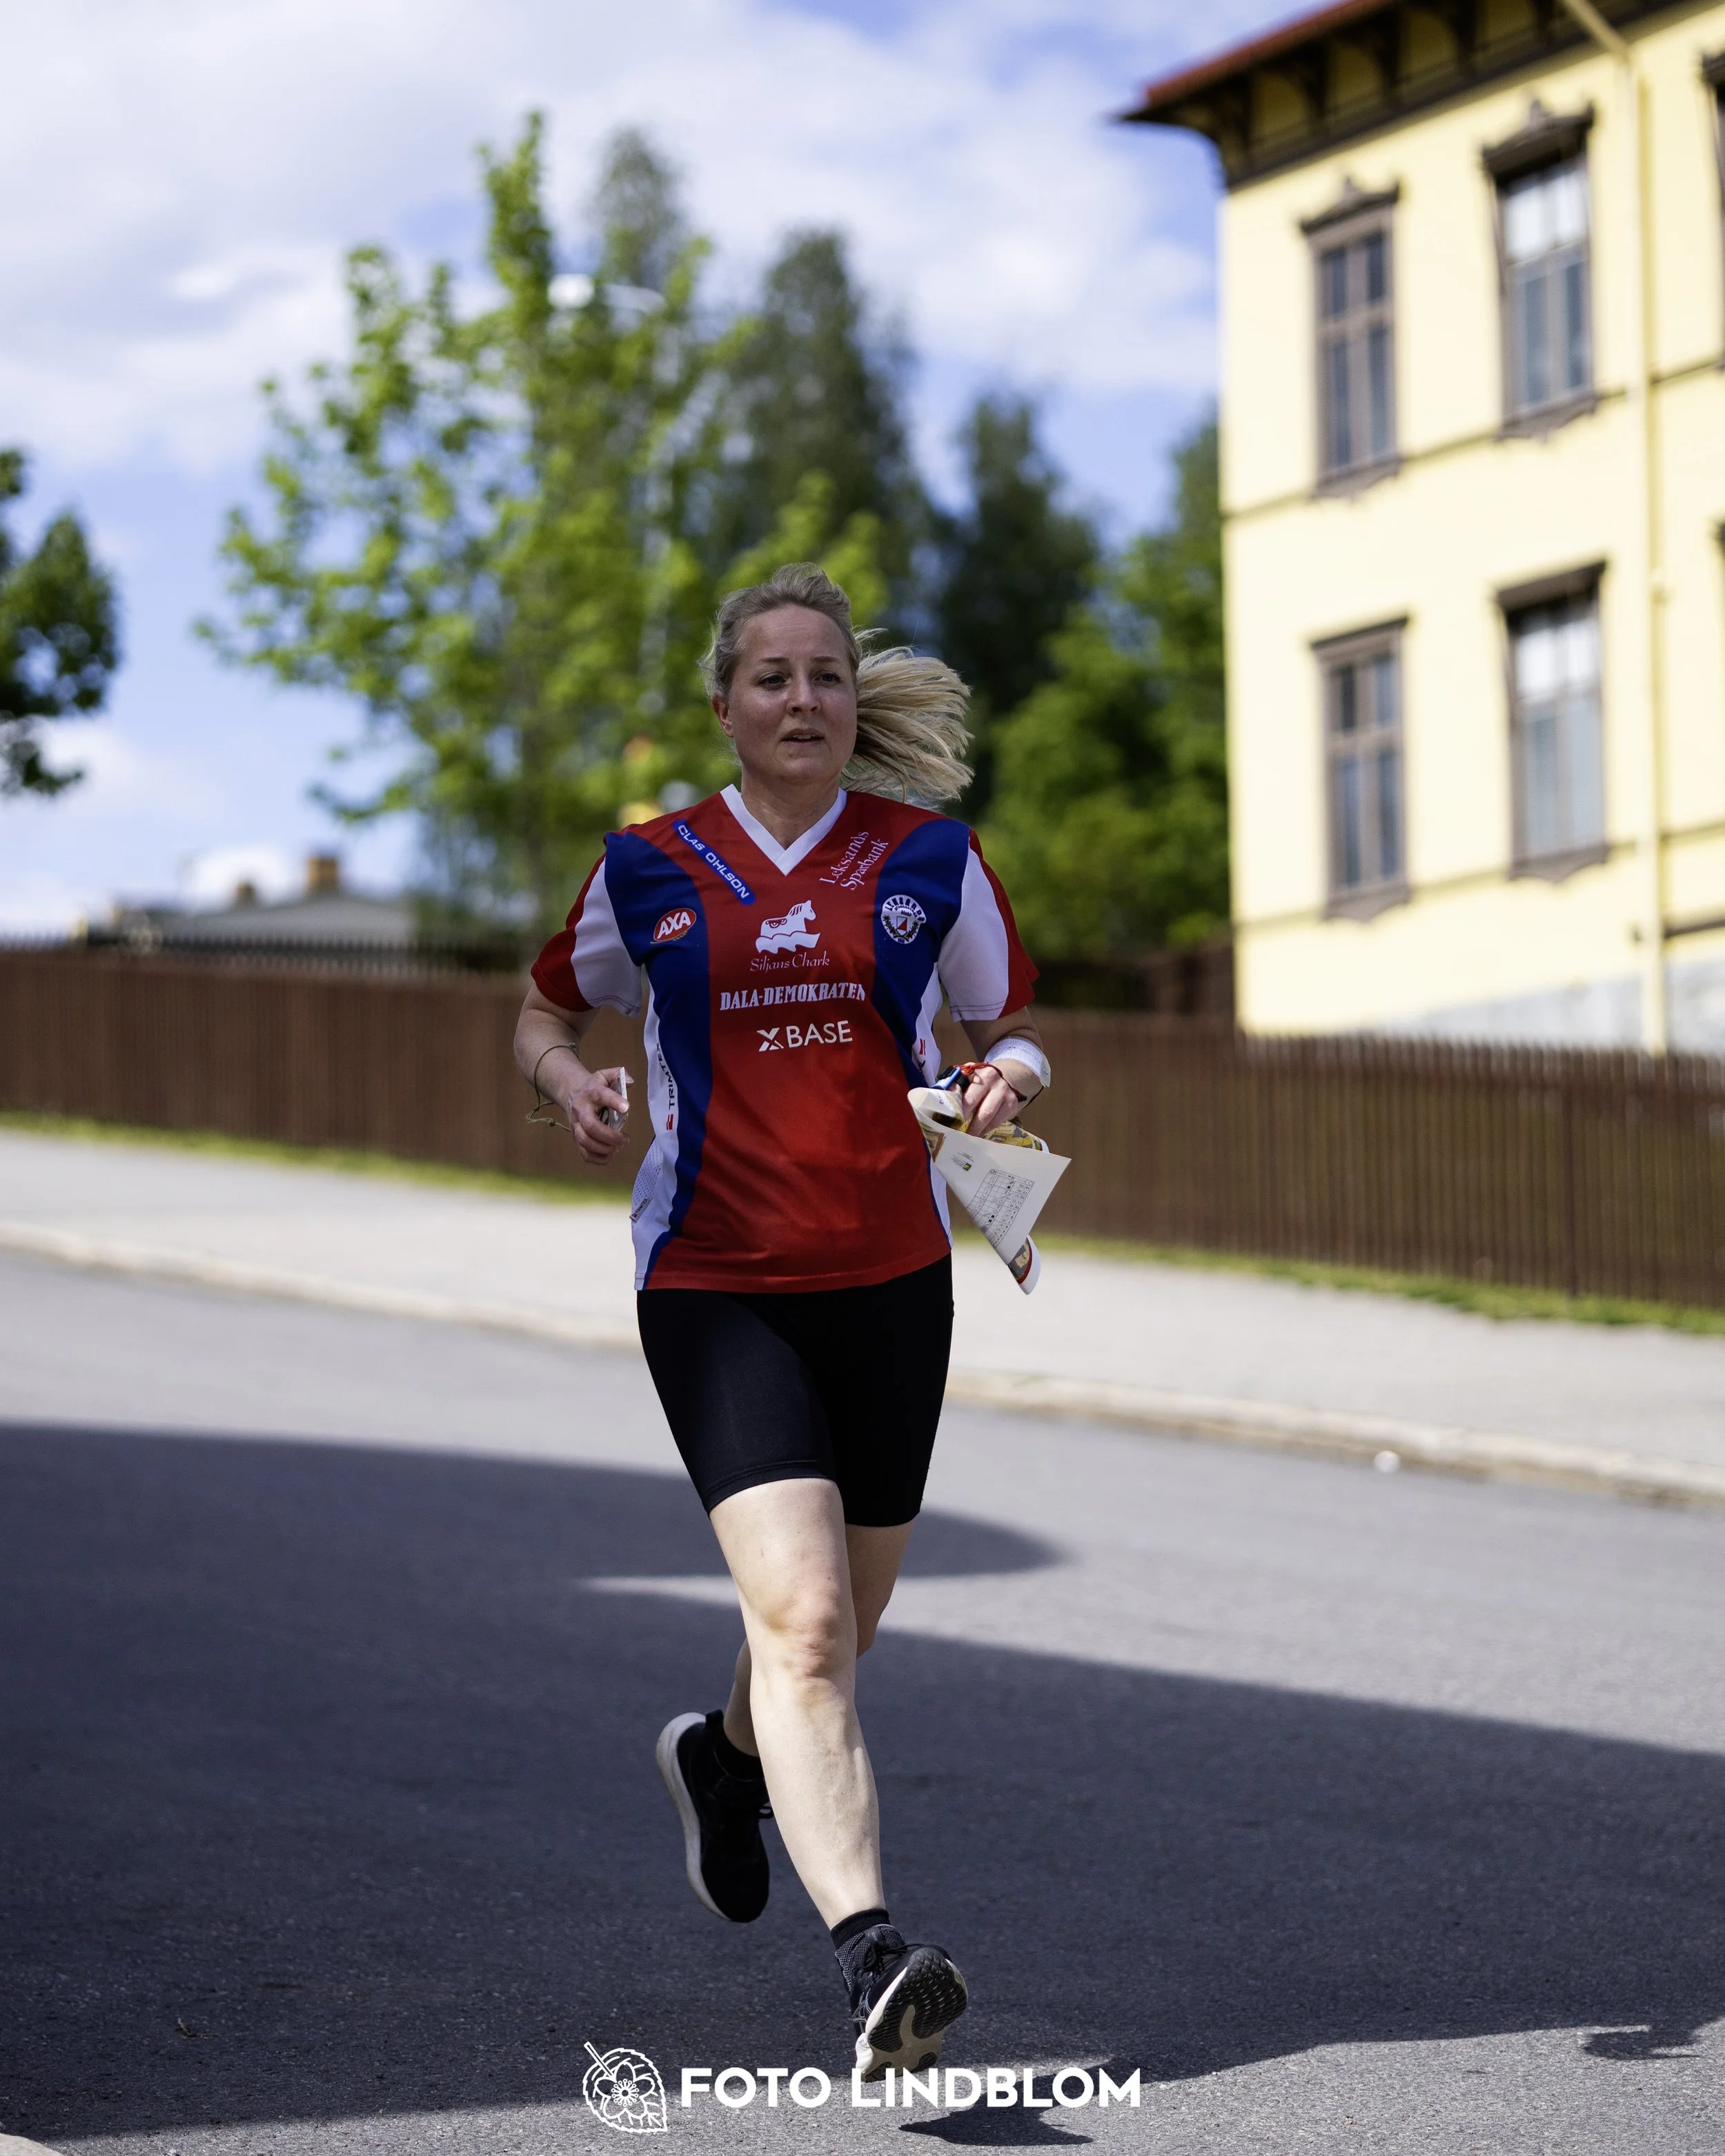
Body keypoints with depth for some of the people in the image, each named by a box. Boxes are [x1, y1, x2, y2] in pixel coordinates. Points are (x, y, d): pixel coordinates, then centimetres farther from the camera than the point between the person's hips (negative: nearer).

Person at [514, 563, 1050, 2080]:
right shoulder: (651, 868, 3)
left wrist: (1010, 1076, -10)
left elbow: (1015, 1032, 13)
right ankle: (872, 1953, -29)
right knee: (802, 1614, -20)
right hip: (715, 1285, -3)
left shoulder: (931, 858, 4)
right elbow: (548, 1009, 17)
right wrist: (574, 1084, -5)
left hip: (892, 1284, 3)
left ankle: (725, 1759, 50)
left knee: (833, 1627, 15)